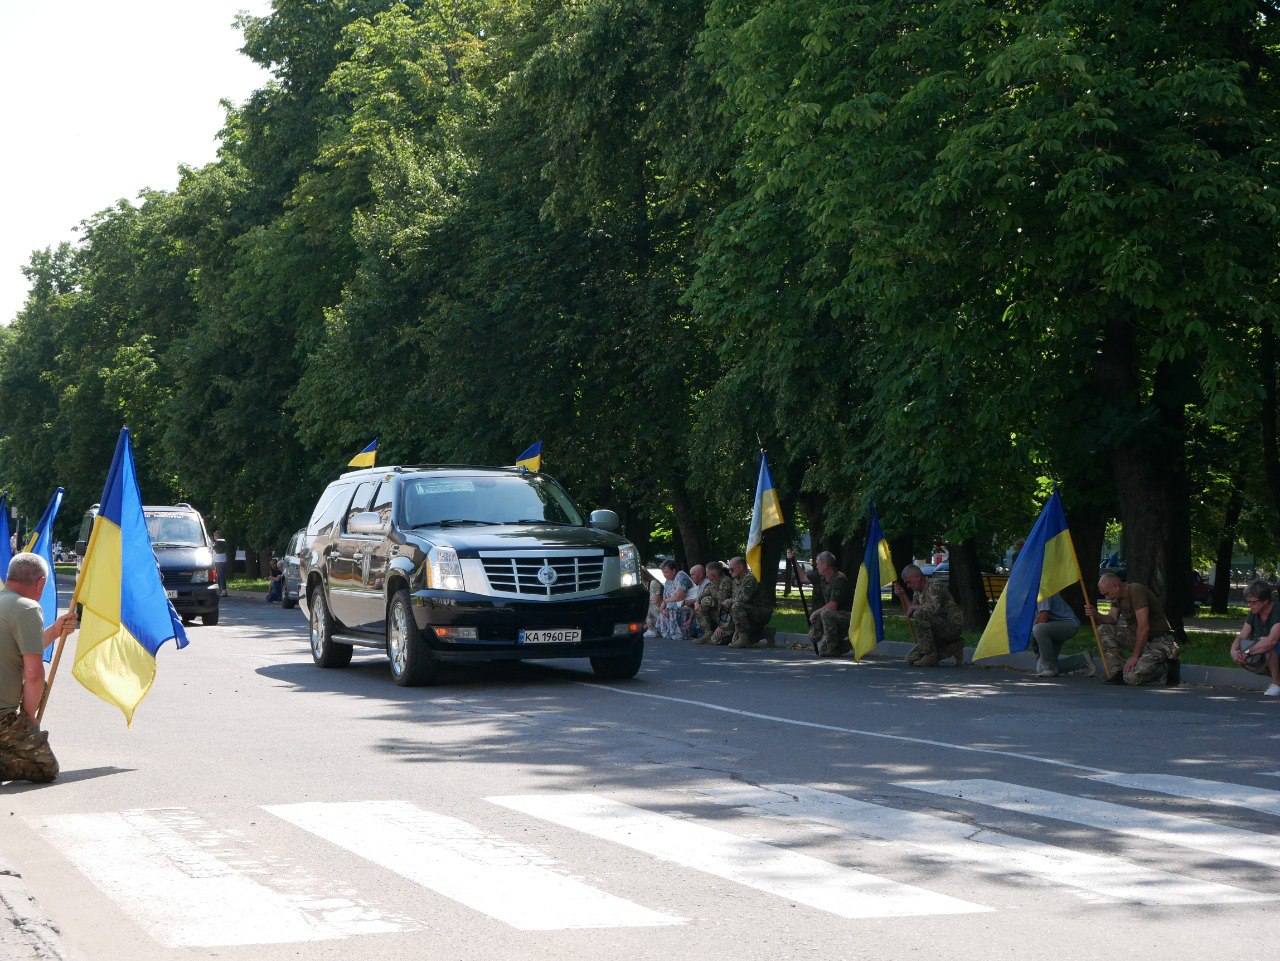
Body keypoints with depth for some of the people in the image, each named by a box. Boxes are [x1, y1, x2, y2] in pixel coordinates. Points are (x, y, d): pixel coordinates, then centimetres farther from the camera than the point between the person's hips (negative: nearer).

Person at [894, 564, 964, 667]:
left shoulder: (935, 586, -15)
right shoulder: (917, 592, 12)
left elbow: (934, 608, -31)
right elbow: (909, 613, 17)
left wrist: (914, 607, -16)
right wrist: (902, 596, 6)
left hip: (952, 625, -10)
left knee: (919, 615, -31)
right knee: (911, 658, 5)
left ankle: (929, 654, -21)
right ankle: (953, 648, 12)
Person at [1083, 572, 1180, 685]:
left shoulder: (1136, 590, -22)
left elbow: (1144, 627, -26)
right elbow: (1112, 619, 4)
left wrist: (1135, 656, -23)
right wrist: (1096, 615, -16)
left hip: (1159, 641, -9)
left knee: (1132, 677, -25)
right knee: (1104, 629, -4)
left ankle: (1167, 668, -1)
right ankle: (1117, 674, -5)